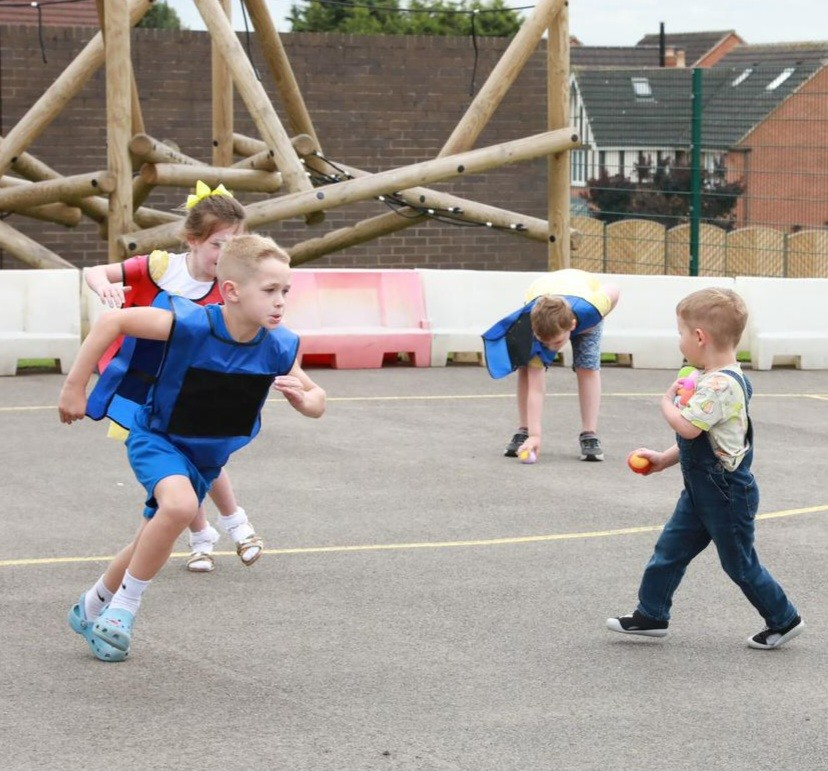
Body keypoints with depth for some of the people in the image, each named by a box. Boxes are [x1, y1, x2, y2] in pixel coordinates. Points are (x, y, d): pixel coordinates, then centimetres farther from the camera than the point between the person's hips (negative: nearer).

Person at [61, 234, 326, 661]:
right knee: (180, 504, -34)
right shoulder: (189, 325, -32)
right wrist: (75, 386, -20)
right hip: (156, 438, -5)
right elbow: (110, 322, -24)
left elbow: (316, 400, -4)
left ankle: (92, 609, 43)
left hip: (206, 457, 5)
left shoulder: (279, 348, -18)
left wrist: (303, 397, -29)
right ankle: (123, 607, -14)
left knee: (153, 544, 16)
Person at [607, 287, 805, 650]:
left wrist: (667, 401, -16)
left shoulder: (721, 385, -26)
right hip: (702, 489, 10)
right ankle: (650, 614, 21)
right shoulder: (713, 379, 7)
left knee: (739, 562, 4)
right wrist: (665, 459, 15)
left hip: (726, 493, -10)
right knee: (670, 549, 11)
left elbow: (688, 427, -35)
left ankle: (784, 620, 19)